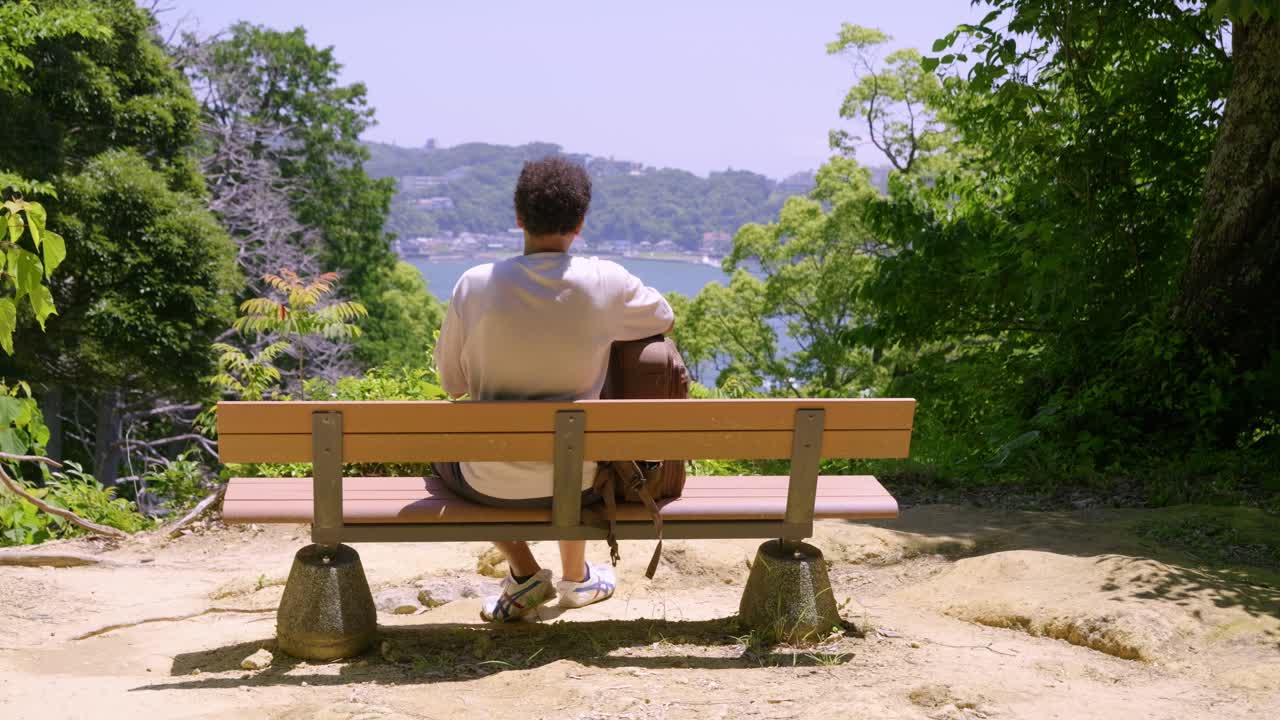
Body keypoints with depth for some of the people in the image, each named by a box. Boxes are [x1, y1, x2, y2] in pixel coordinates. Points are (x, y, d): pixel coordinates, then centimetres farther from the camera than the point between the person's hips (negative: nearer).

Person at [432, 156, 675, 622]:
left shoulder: (474, 285, -14)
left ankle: (524, 573, 24)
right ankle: (575, 577, 45)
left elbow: (452, 384, -1)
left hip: (492, 484, -1)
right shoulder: (606, 283, -14)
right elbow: (665, 320, 8)